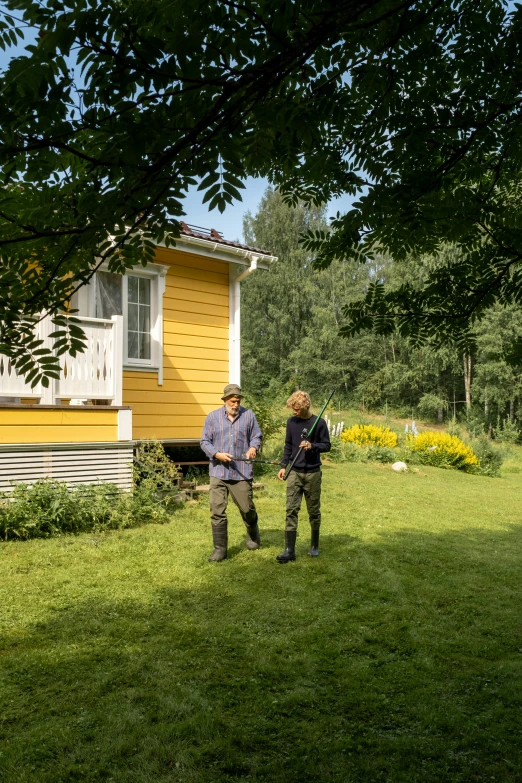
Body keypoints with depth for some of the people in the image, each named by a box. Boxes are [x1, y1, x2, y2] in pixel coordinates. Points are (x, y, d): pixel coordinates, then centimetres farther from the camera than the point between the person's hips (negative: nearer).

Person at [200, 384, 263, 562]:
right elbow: (205, 442, 3)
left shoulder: (249, 415, 4)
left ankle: (253, 536, 39)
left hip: (242, 472, 0)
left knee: (247, 508, 8)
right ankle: (220, 548, 11)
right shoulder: (212, 417, 3)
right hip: (218, 472, 1)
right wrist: (217, 454, -13)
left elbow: (256, 436, 9)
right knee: (217, 511, -1)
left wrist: (253, 448, -13)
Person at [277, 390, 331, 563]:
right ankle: (289, 550, -5)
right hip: (294, 473, 2)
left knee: (313, 511, 9)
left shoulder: (319, 423, -7)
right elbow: (288, 446, 11)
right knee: (291, 510, -5)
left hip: (312, 473, -2)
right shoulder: (291, 422, 4)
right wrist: (283, 466, 4)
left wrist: (312, 446, -21)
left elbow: (326, 445, -3)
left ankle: (314, 545, 27)